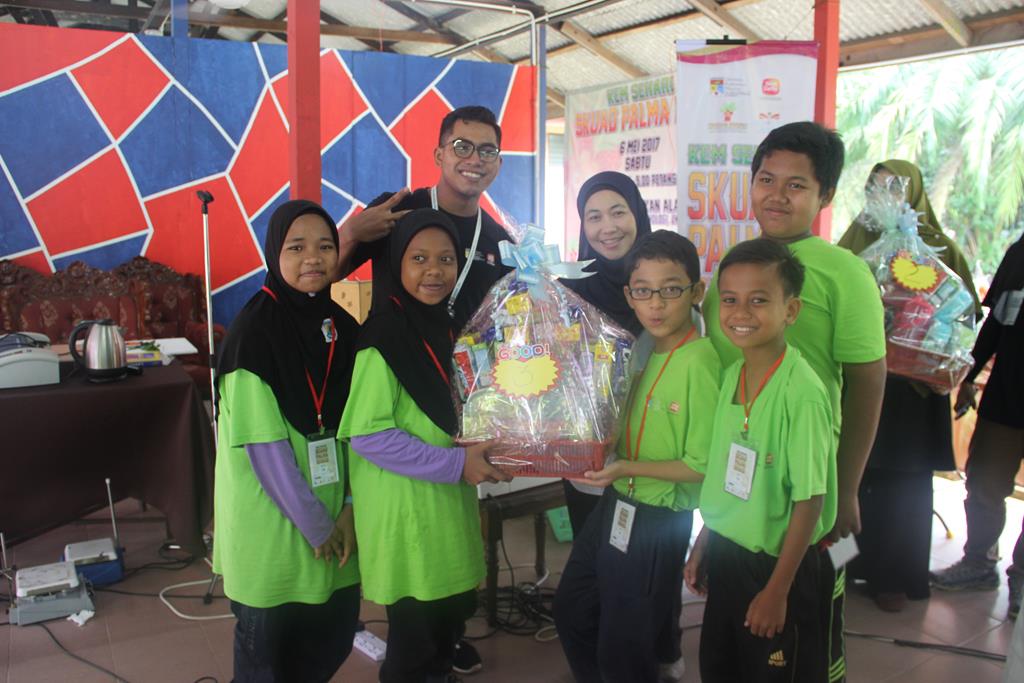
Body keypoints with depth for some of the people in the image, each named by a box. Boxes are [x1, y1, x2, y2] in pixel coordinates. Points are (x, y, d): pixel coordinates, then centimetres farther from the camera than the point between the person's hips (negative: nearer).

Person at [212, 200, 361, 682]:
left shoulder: (344, 327, 3)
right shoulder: (253, 329, -13)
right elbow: (263, 442, -16)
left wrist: (352, 507, -5)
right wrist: (313, 524, -14)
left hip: (335, 512, 5)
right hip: (272, 514, -5)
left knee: (335, 634, 14)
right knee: (268, 641, 9)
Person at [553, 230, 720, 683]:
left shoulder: (698, 362, -22)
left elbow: (703, 466, -21)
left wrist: (625, 468, -25)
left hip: (658, 521, -7)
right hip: (615, 505, 8)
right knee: (571, 612, 23)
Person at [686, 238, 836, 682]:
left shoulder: (801, 393, -22)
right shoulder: (731, 375, -1)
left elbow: (810, 500, -19)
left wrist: (777, 589, -16)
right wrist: (702, 545, 11)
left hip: (778, 562, -7)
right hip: (726, 553, 7)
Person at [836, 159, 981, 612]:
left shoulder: (939, 249, 1)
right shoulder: (854, 242, 7)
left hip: (910, 387, -1)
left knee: (902, 485, 5)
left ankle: (893, 575, 19)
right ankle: (848, 562, 22)